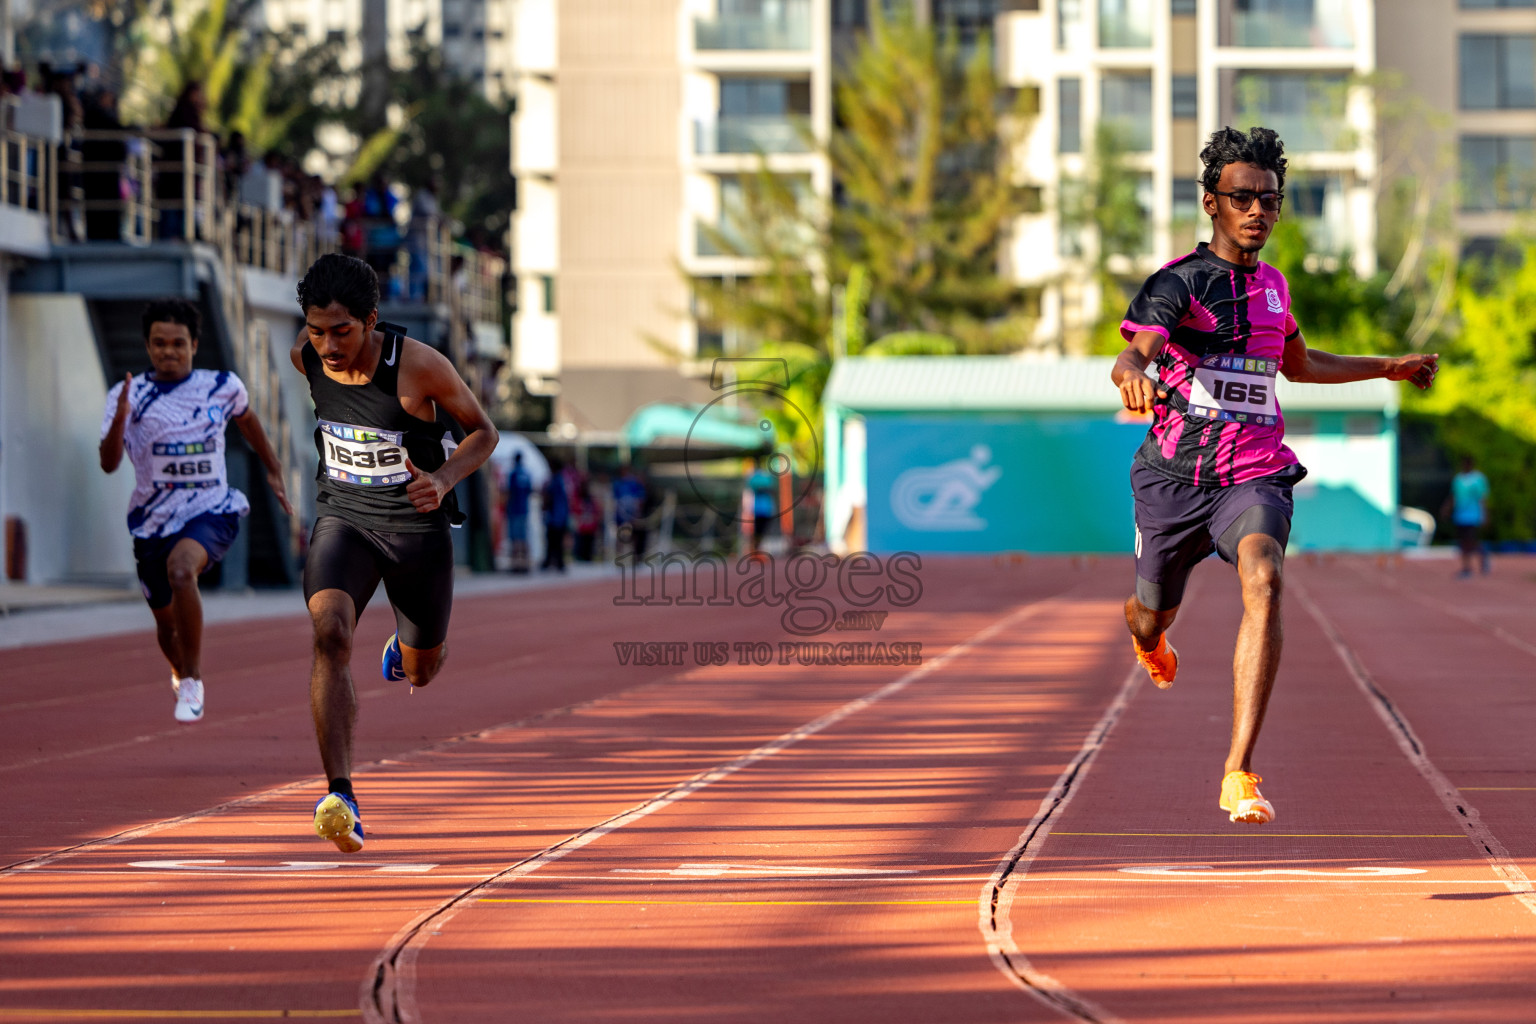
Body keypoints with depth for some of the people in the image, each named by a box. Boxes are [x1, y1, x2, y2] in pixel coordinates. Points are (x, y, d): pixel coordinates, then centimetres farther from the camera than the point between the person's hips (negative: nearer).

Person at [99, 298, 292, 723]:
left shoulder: (222, 387, -3)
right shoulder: (127, 395, -7)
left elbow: (247, 421, 20)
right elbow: (109, 463, -18)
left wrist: (273, 470, 26)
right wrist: (120, 419, -35)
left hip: (210, 513, -2)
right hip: (152, 522, 2)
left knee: (181, 569, -34)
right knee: (166, 620, 16)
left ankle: (192, 683, -24)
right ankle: (182, 675, 52)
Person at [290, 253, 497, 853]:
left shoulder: (419, 366, -22)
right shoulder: (306, 356, -11)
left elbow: (482, 431, -8)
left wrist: (444, 479, -25)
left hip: (416, 525, -1)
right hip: (342, 517, 1)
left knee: (420, 673, 15)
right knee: (329, 631, -28)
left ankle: (404, 648, 58)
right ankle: (341, 800, -34)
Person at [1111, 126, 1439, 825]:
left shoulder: (1273, 285, 11)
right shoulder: (1180, 281, -8)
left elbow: (1300, 365, 33)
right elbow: (1132, 352, -27)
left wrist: (1387, 367, 35)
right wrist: (1134, 375, -51)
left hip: (1253, 478, 2)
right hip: (1174, 477, -2)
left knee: (1263, 583, -29)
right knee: (1152, 617, 16)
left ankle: (1239, 775, -36)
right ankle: (1150, 645, 62)